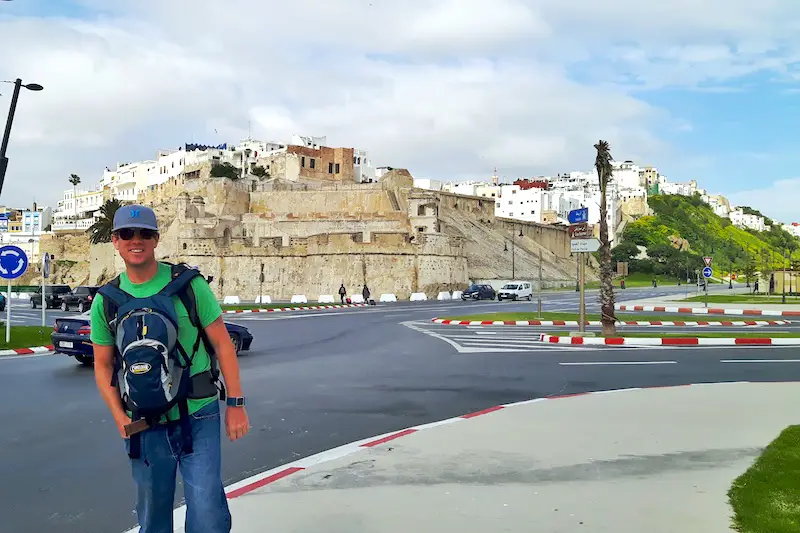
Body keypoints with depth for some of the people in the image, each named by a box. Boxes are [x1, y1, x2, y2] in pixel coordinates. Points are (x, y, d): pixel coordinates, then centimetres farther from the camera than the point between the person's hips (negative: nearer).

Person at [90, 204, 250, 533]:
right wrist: (120, 417, -4)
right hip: (144, 427, 3)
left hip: (198, 418, -2)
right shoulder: (106, 300, 2)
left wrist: (235, 404, -6)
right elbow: (103, 364, 9)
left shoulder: (189, 283, -5)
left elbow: (222, 343, -3)